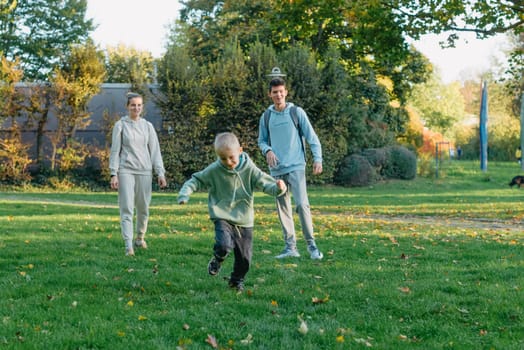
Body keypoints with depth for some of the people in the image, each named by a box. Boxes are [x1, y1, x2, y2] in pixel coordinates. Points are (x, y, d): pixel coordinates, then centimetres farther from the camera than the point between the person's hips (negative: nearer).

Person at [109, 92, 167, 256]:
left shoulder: (148, 126, 11)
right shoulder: (120, 125, 3)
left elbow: (155, 150, 10)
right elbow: (115, 151, 2)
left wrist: (160, 172, 1)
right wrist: (114, 174, -6)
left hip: (144, 171, 3)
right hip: (126, 170, -3)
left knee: (143, 207, 7)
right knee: (127, 208, -9)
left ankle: (140, 237, 29)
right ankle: (128, 246, -13)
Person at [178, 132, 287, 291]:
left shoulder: (249, 169, -6)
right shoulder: (214, 170, -7)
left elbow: (266, 183, -6)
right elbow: (196, 180, 4)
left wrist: (278, 187, -27)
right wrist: (185, 193, -13)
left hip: (244, 220, 2)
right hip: (222, 217, -2)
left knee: (244, 257, 6)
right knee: (224, 245, -28)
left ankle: (237, 280, 35)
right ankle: (217, 260, 7)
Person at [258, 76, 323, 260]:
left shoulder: (297, 112, -1)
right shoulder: (266, 117, 7)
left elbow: (311, 137, -1)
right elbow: (261, 141, 16)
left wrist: (317, 158, -12)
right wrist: (267, 150, -6)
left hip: (296, 167, -4)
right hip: (276, 169, 4)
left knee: (302, 204, -15)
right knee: (283, 208, 6)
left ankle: (311, 244, -5)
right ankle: (290, 247, 12)